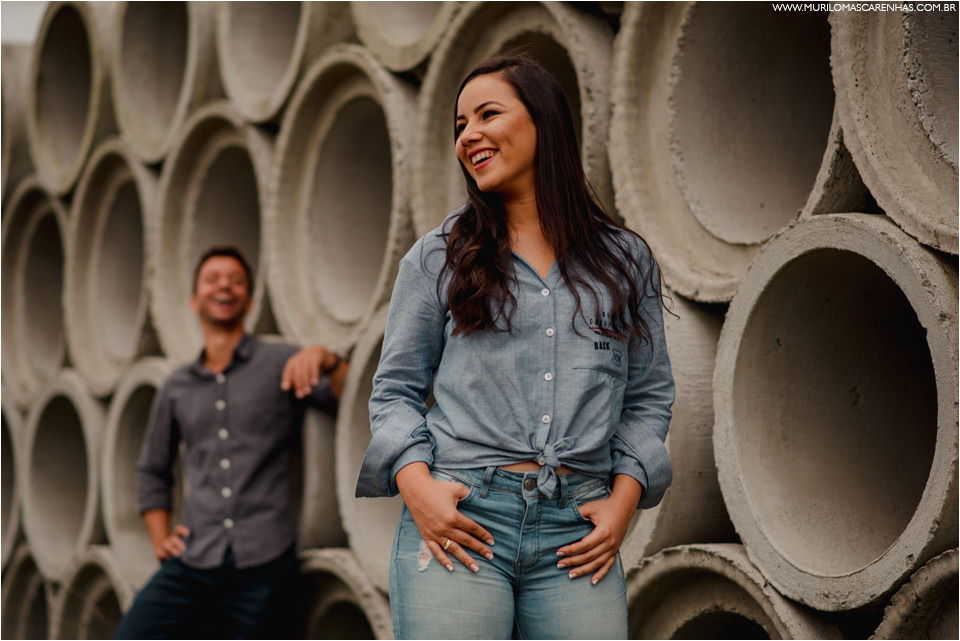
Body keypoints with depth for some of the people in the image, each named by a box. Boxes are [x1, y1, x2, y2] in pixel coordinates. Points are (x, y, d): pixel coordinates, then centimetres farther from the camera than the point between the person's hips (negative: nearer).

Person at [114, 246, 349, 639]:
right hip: (192, 562, 3)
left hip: (262, 563, -2)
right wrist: (160, 539, 15)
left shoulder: (281, 364, 6)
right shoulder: (176, 389, 17)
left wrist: (324, 357, -24)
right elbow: (152, 471, 27)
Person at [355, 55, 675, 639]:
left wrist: (623, 500, 0)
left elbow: (650, 394, 14)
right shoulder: (438, 256, 10)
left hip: (579, 528, 1)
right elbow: (396, 388, 10)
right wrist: (417, 483, -7)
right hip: (458, 516, -1)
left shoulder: (625, 260, 13)